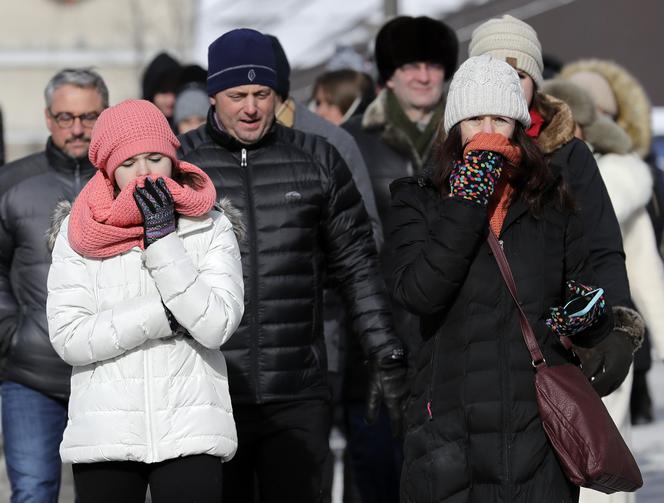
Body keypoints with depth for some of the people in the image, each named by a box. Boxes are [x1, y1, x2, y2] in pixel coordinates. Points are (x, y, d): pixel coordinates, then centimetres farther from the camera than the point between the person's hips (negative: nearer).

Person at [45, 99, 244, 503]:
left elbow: (217, 326, -10)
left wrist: (163, 240, -11)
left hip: (190, 435, -1)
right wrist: (164, 316, -12)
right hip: (104, 437, 1)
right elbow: (68, 337, -6)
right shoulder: (78, 235, 4)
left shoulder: (211, 229, 3)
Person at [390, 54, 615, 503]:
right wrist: (468, 198, -13)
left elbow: (598, 329, 14)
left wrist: (587, 314, -9)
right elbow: (418, 293, -13)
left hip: (541, 430, 2)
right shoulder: (420, 200, 5)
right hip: (451, 428, -2)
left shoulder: (552, 204, 11)